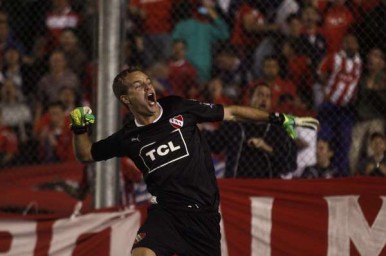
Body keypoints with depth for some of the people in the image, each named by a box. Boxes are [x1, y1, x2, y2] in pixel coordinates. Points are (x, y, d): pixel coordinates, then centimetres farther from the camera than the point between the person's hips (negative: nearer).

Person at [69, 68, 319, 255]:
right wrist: (80, 128, -4)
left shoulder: (178, 109, -2)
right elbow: (86, 154, 16)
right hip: (165, 212, 0)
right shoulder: (129, 137, 2)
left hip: (204, 214, 0)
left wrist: (279, 118, 2)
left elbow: (231, 113, 5)